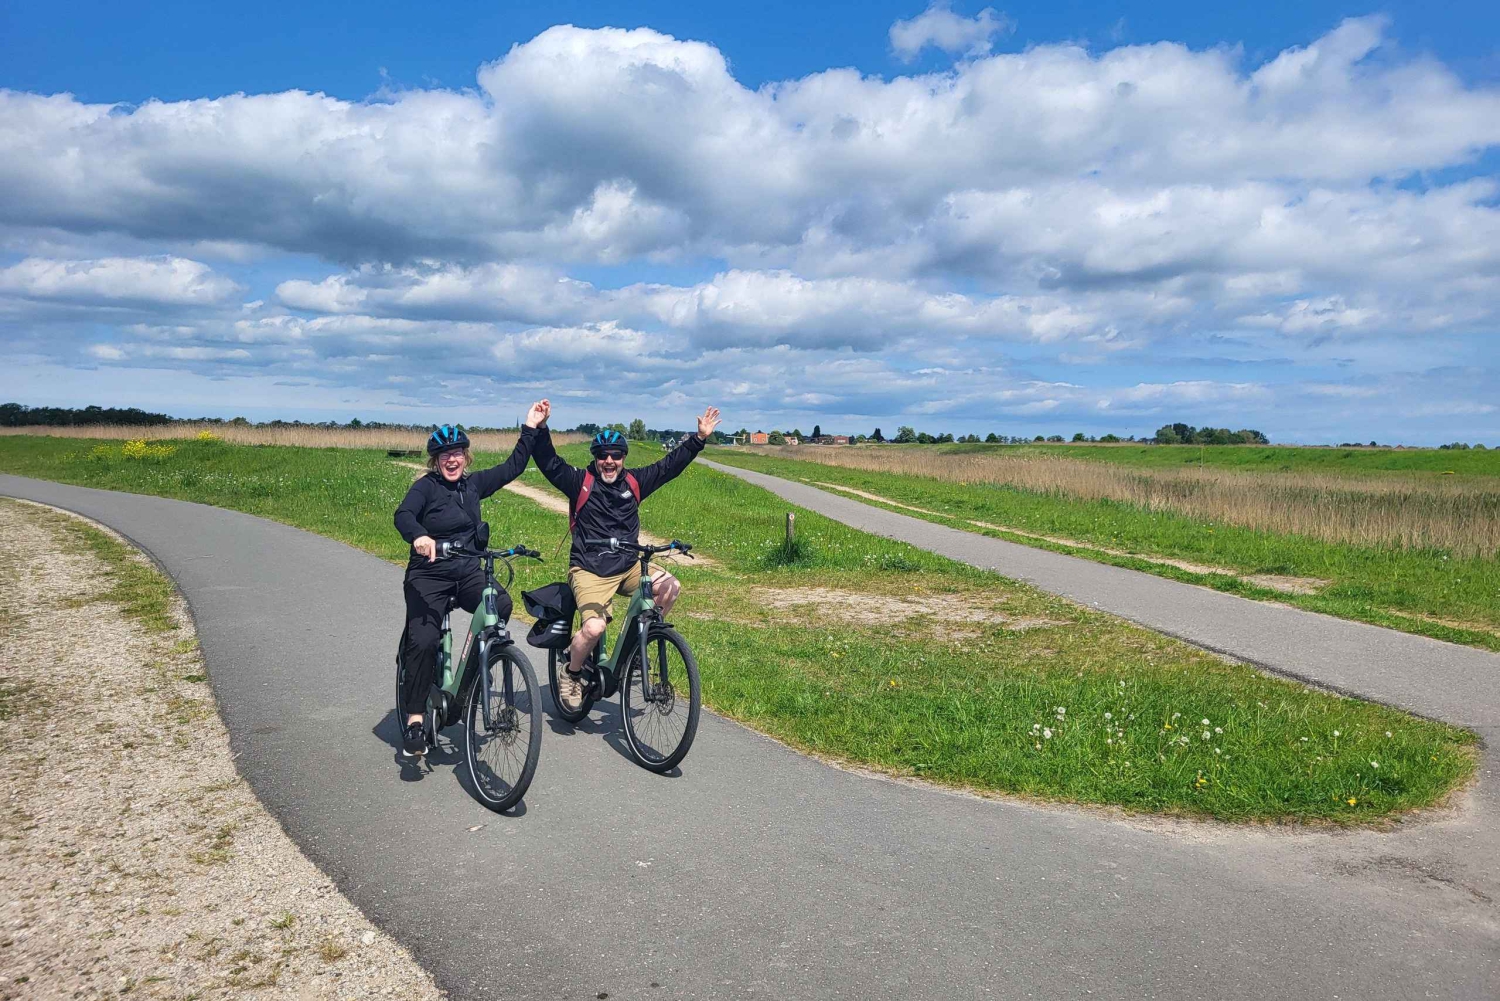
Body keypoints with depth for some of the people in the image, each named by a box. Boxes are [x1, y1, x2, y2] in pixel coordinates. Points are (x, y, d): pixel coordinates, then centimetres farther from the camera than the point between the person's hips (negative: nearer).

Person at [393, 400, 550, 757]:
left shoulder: (474, 484, 9)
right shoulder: (426, 486, -6)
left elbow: (512, 467, 14)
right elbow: (403, 515, -24)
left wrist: (531, 427, 10)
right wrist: (419, 537, -46)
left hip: (468, 571, 4)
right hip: (429, 573, -4)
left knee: (501, 605, -26)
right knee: (424, 640, -21)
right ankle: (413, 720, -9)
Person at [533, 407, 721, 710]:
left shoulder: (634, 482, 9)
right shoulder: (580, 482, -2)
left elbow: (669, 465, 11)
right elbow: (549, 463, -11)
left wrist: (699, 438, 7)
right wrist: (540, 429, -24)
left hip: (628, 567, 5)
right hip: (590, 571, -5)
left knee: (670, 586, -20)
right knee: (594, 627, -25)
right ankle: (570, 675, 6)